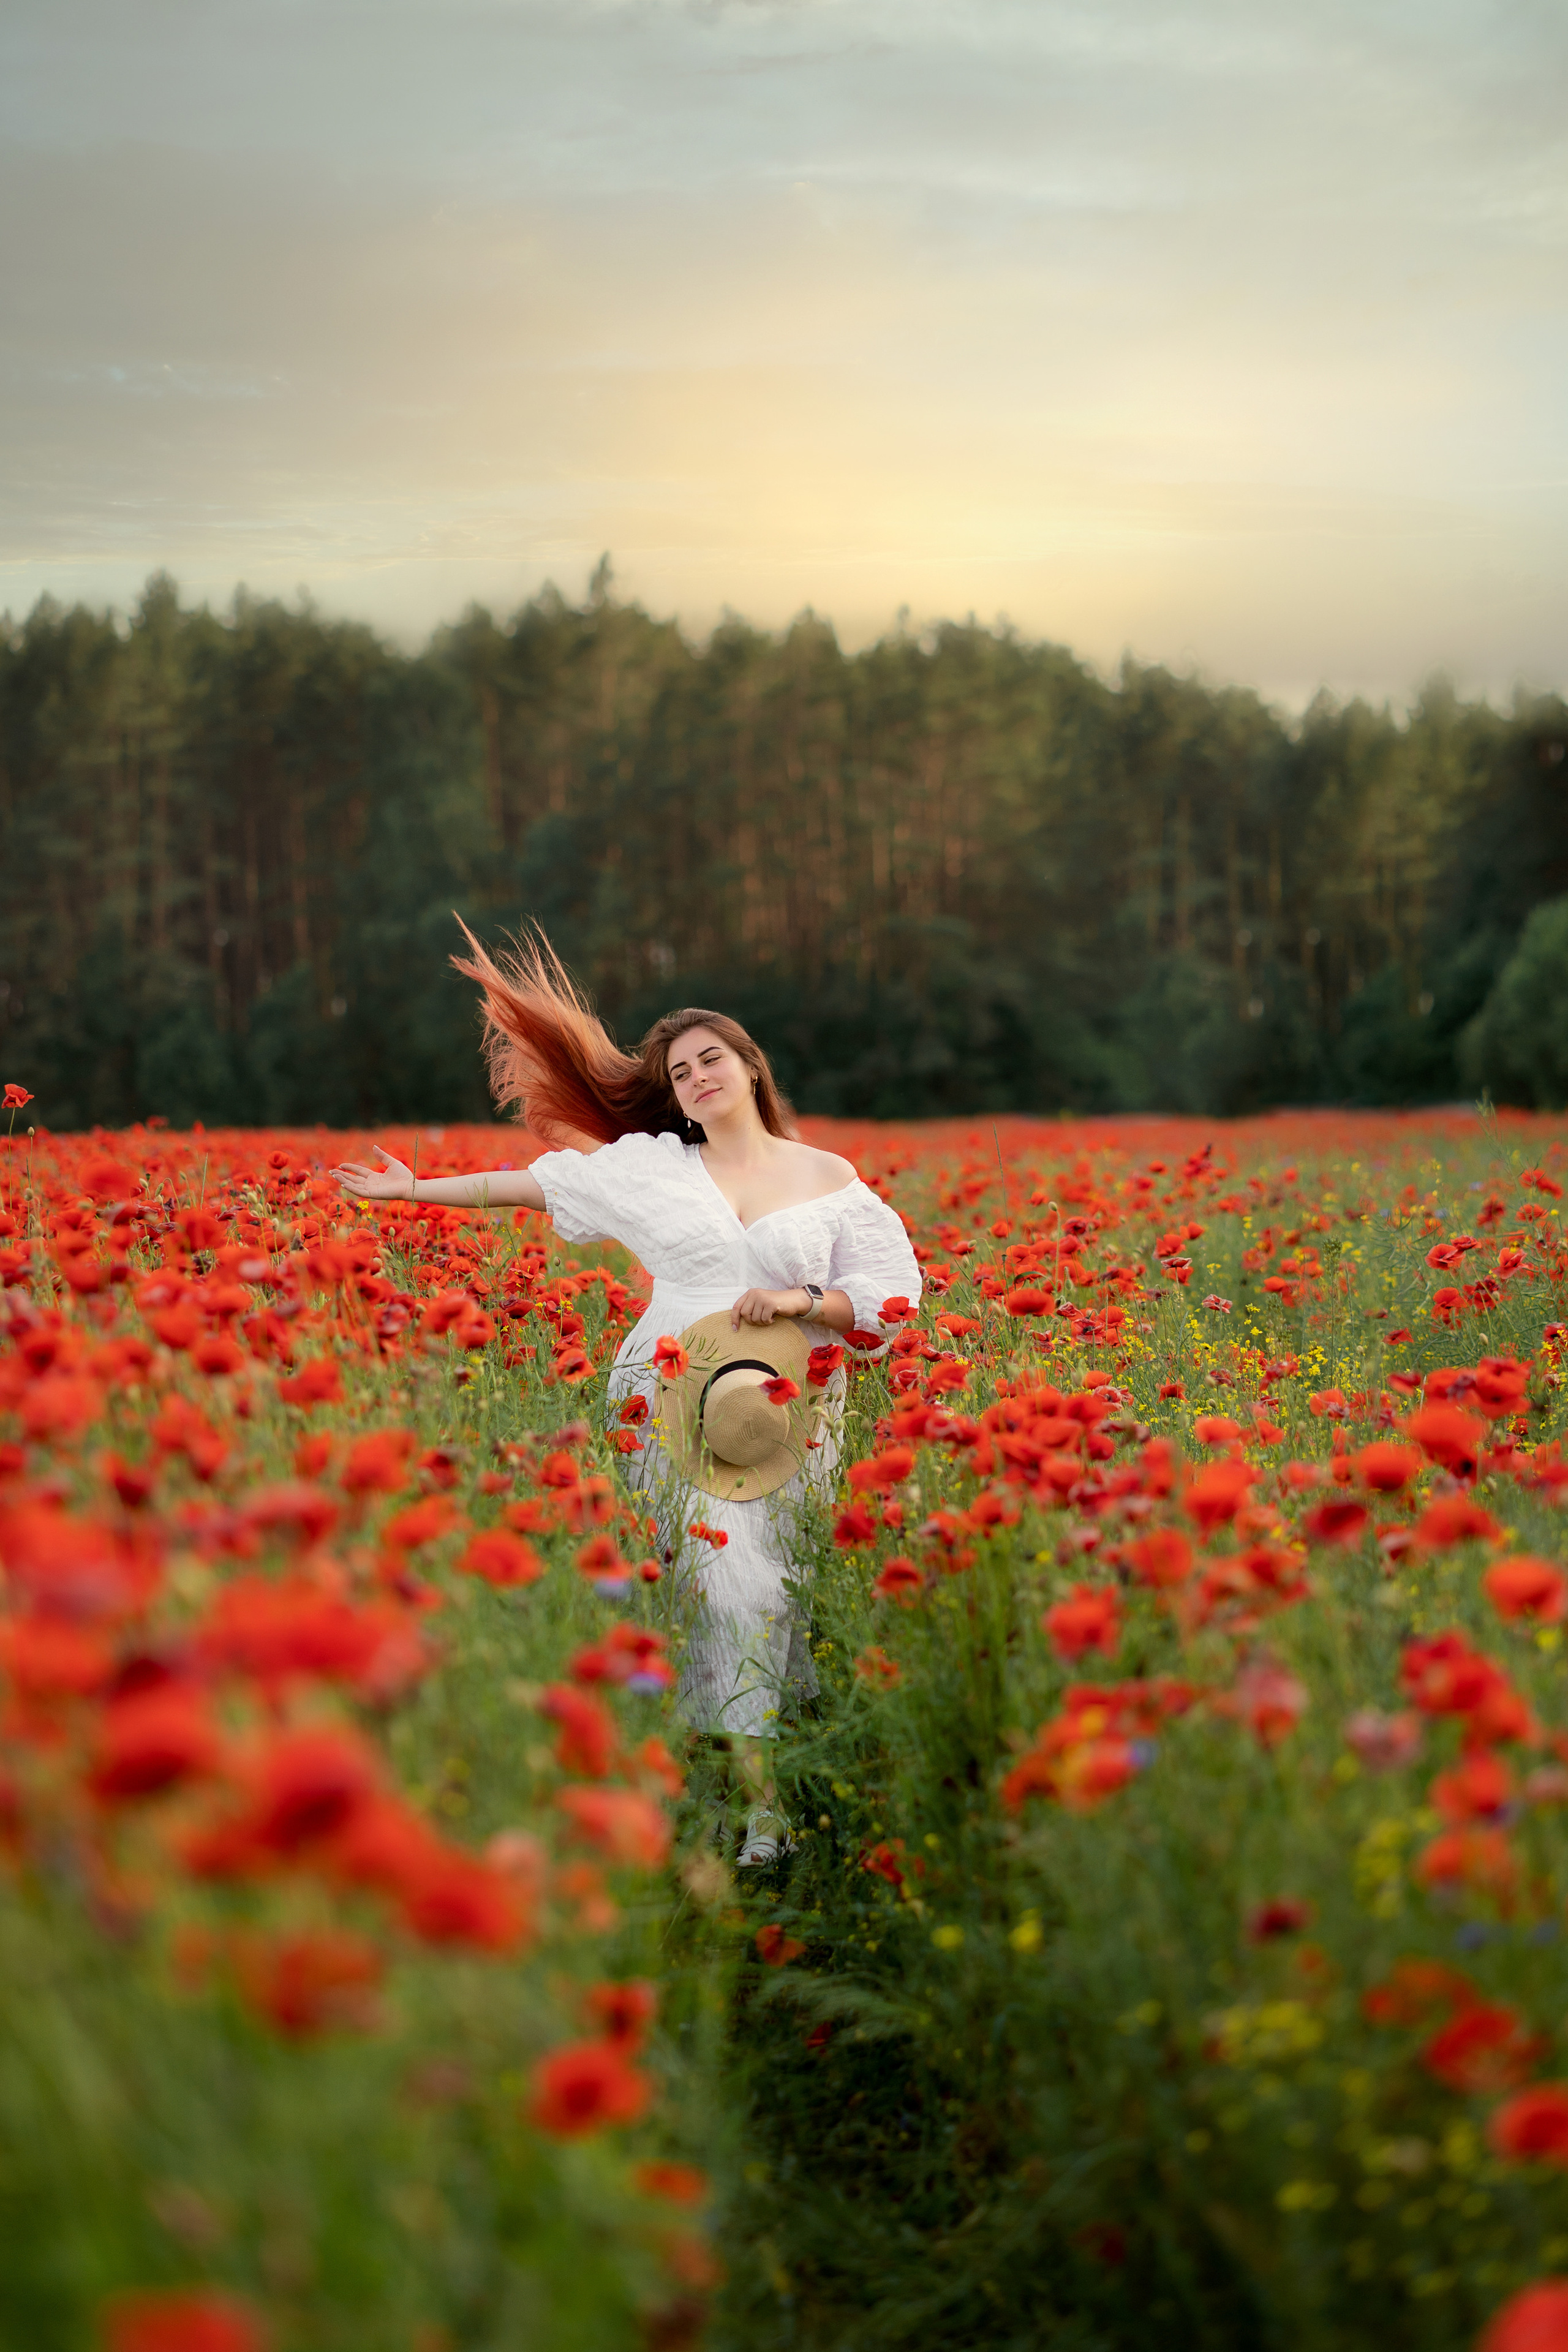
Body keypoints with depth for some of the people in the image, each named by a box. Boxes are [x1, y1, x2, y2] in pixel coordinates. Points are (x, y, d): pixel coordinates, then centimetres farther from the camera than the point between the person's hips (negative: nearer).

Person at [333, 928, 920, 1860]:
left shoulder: (830, 1177, 10)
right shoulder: (653, 1168, 10)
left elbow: (890, 1296, 7)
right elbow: (535, 1182, 14)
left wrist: (804, 1303, -10)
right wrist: (414, 1188, 16)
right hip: (673, 1412, 0)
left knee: (779, 1586, -7)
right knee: (723, 1581, -10)